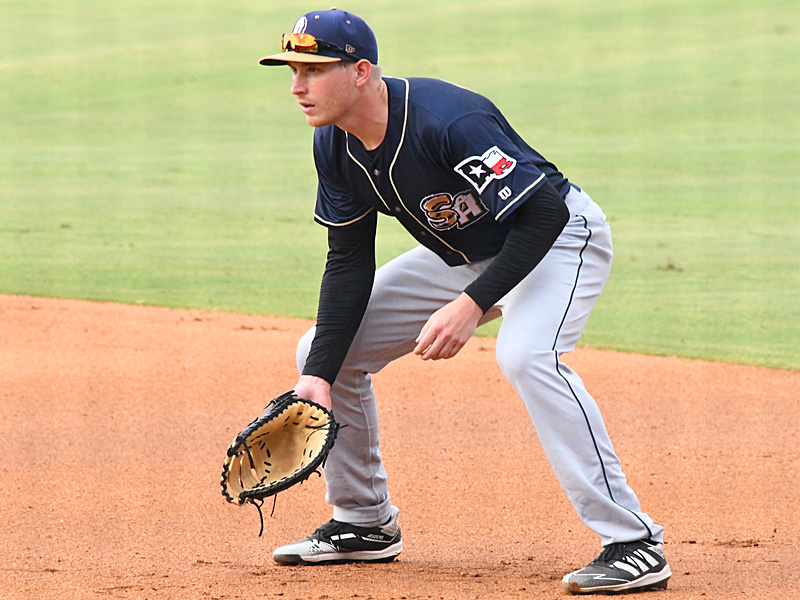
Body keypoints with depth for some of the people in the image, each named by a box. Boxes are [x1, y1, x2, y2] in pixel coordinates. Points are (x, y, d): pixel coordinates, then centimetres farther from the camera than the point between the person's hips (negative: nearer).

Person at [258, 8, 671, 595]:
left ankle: (634, 542, -33)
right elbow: (350, 263, -4)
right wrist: (319, 374, -13)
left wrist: (473, 305, -40)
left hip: (556, 239, -8)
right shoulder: (335, 144, -11)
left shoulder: (449, 121, -35)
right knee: (324, 348, 3)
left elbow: (543, 214, -34)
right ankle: (365, 524, 20)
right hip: (458, 254, 8)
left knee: (525, 353, -37)